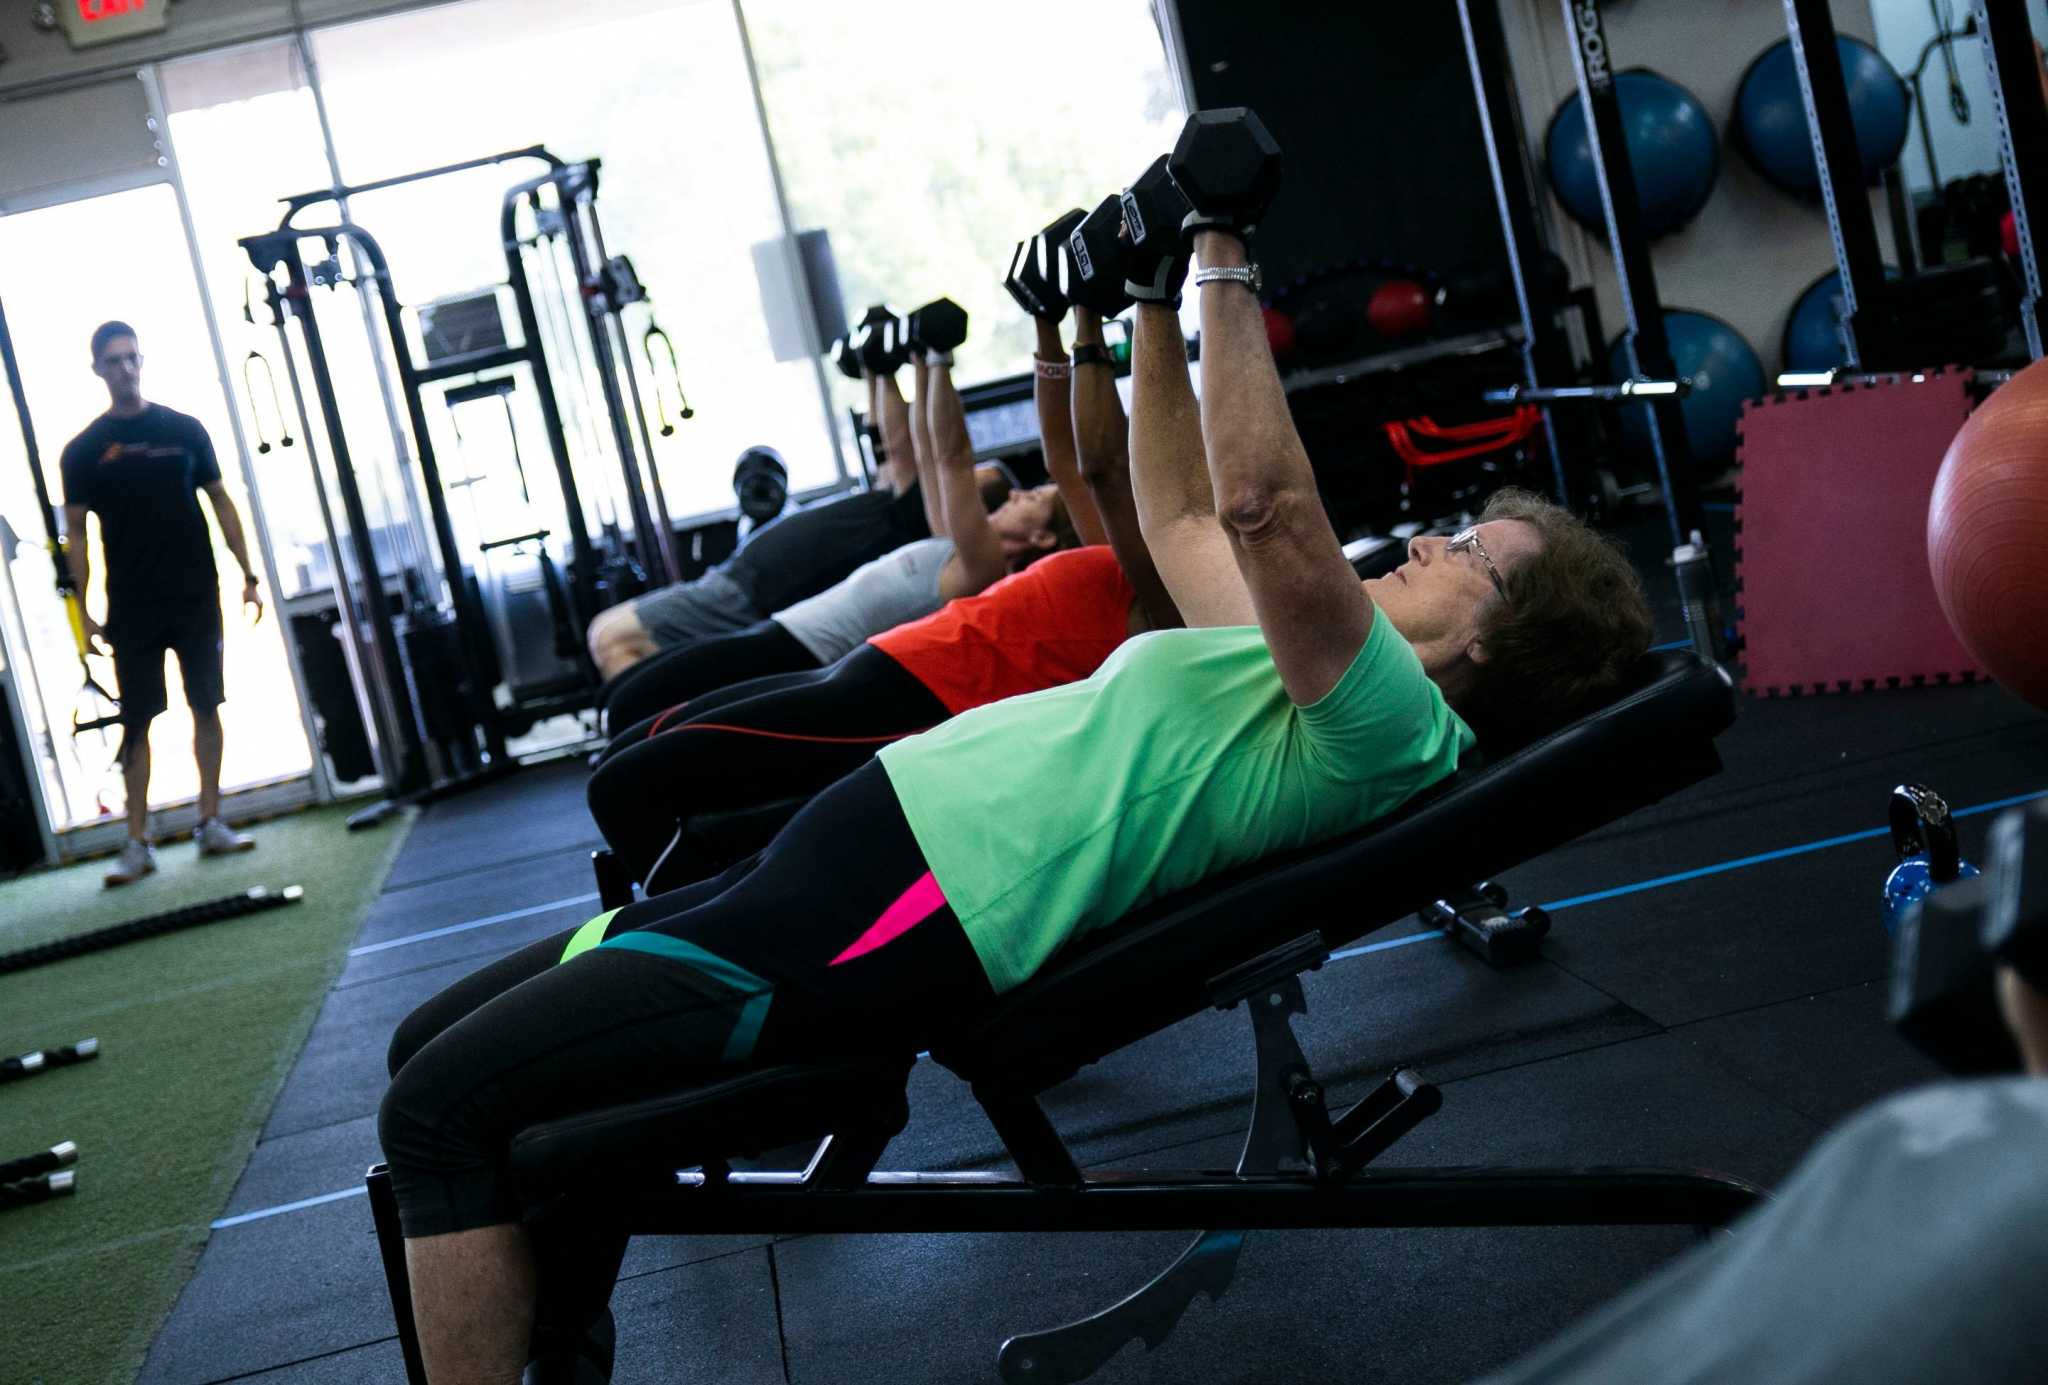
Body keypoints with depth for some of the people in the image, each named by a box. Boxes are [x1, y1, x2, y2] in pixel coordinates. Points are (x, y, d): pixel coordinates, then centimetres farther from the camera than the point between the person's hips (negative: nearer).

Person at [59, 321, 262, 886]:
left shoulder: (184, 430, 5)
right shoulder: (85, 450, 2)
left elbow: (221, 502, 8)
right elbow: (76, 532, 3)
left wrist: (248, 574, 2)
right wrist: (82, 611, -3)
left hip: (197, 597, 1)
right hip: (132, 607, -1)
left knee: (207, 706, 6)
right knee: (137, 721, -1)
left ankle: (211, 823, 16)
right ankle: (137, 843, 3)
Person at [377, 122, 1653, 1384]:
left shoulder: (1384, 722, -11)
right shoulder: (1318, 663, 18)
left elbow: (1263, 508, -27)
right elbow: (1179, 512, 28)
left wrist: (1227, 265, -21)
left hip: (893, 916, -11)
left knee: (443, 1103, -14)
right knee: (452, 1044, 14)